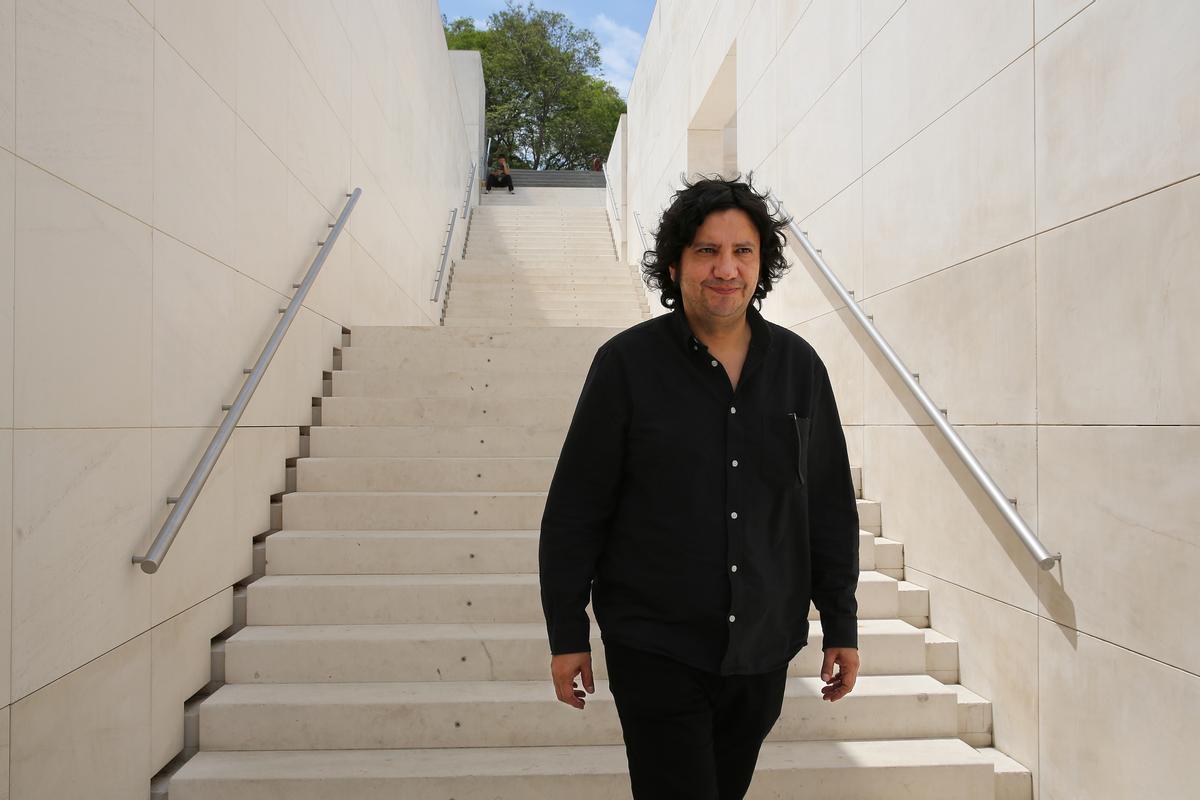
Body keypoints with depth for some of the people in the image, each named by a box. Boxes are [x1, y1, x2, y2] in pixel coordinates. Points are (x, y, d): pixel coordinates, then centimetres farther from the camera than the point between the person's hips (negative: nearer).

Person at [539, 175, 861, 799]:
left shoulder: (798, 366, 1)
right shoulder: (627, 363, -9)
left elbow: (831, 508, 7)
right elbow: (575, 510, -5)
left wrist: (842, 625, 8)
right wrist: (566, 634, -4)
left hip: (763, 650, 4)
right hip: (655, 648, -4)